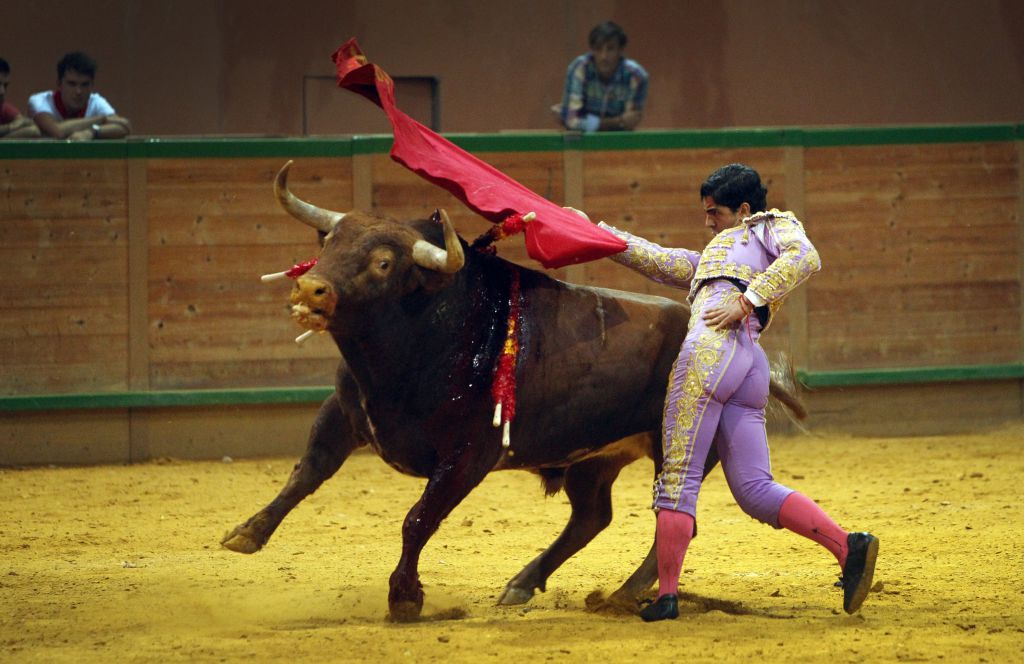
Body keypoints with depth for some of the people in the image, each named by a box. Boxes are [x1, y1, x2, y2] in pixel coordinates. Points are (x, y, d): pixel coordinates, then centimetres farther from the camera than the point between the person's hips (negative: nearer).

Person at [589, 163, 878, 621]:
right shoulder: (710, 259, 39)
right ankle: (850, 547, -15)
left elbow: (805, 258, -3)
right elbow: (656, 261, 40)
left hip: (714, 349, -8)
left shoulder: (773, 225, 16)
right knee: (756, 492, -2)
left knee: (678, 477, -8)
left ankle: (666, 595, -10)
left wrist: (748, 301, -10)